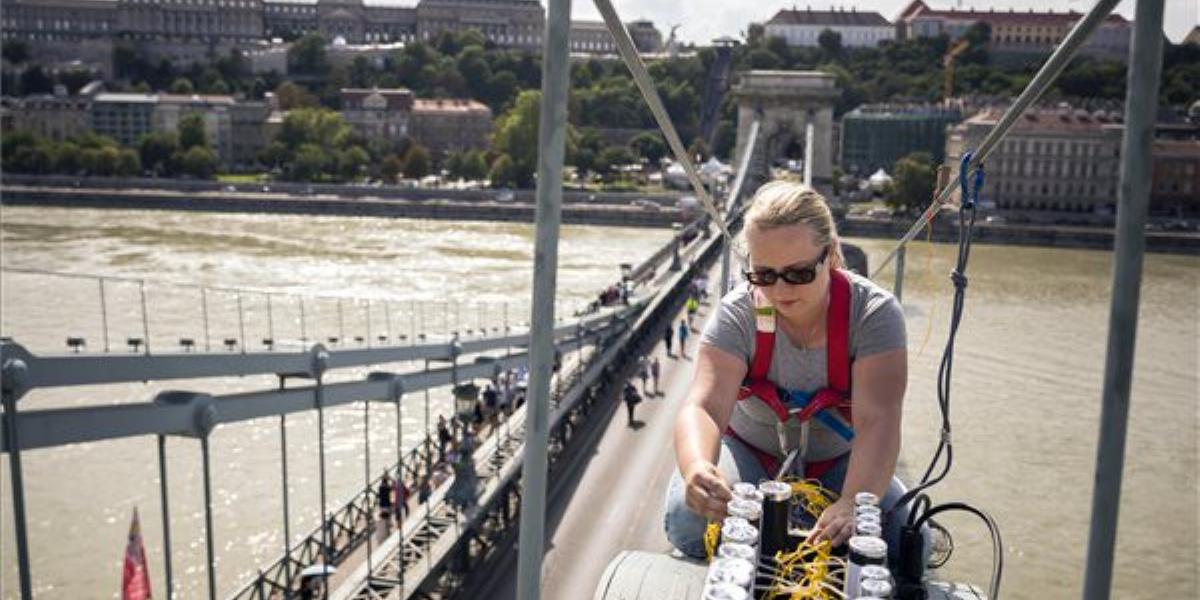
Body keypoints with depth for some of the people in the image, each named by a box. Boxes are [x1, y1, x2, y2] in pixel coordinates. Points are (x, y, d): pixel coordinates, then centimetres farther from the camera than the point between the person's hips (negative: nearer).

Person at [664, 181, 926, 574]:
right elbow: (704, 405, -32)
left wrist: (853, 504, -51)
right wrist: (697, 467, -56)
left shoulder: (874, 313, -22)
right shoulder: (738, 314, -20)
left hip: (840, 462, 1)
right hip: (749, 451, 0)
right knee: (688, 520, -30)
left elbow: (877, 420, -32)